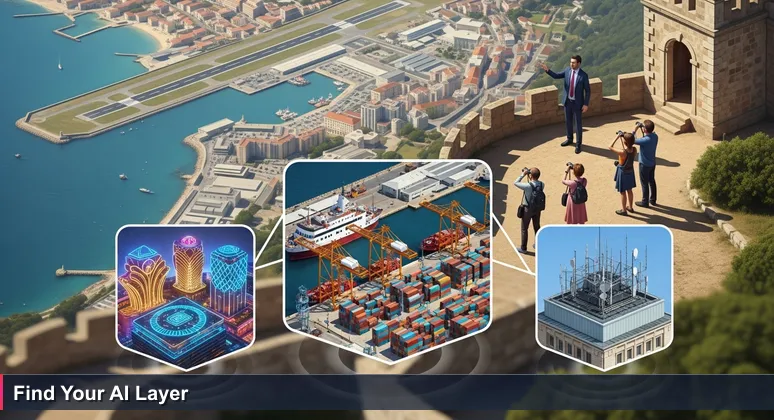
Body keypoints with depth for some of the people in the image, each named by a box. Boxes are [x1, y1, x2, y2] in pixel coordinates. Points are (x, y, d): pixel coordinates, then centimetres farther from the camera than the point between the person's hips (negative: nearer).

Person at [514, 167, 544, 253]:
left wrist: (523, 175, -10)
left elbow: (515, 183, -16)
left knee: (524, 229, 9)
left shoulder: (528, 186, -28)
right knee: (537, 227, 21)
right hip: (538, 208, 5)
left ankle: (523, 248, 15)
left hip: (528, 209, -5)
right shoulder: (542, 184, -12)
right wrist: (527, 176, 1)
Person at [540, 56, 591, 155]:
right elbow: (556, 76, -1)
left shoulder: (583, 75, -20)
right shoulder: (567, 70, -6)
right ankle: (569, 139, 40)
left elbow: (588, 91, -13)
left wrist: (586, 104, -16)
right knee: (568, 121, 19)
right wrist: (547, 70, -19)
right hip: (568, 101, 5)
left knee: (578, 123, 5)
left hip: (577, 103, -5)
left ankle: (578, 144, 18)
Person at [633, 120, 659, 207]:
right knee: (652, 181, 22)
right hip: (652, 163, 7)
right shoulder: (655, 136, -10)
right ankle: (652, 200, 36)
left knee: (644, 183, 9)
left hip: (645, 164, -7)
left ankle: (645, 202, 22)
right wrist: (641, 128, 1)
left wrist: (635, 129, -17)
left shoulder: (645, 140, -33)